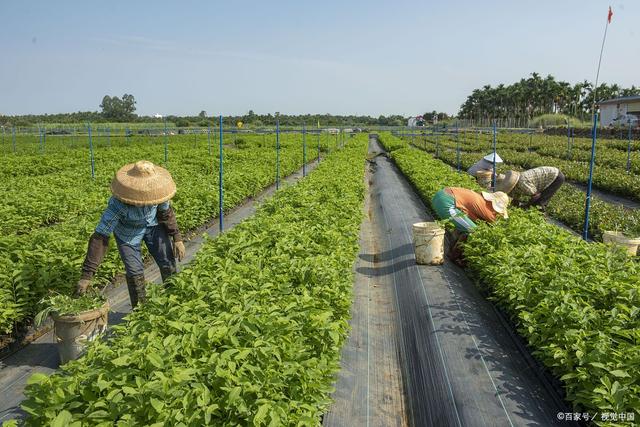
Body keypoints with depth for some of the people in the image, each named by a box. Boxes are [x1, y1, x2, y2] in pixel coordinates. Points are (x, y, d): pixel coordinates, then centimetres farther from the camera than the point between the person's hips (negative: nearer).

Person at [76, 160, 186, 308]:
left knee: (168, 263, 0)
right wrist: (87, 274, -40)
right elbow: (100, 237, -38)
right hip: (128, 232, -3)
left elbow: (166, 213, -8)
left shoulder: (155, 191, -29)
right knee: (135, 271, -8)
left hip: (153, 225, 3)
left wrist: (177, 238, -11)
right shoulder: (117, 204, -38)